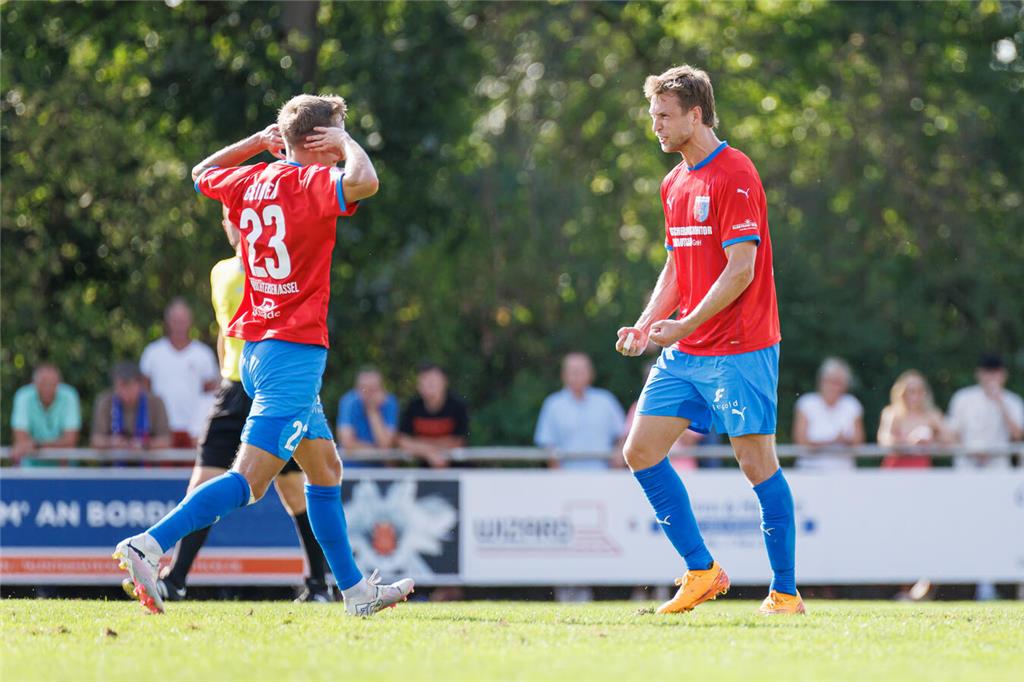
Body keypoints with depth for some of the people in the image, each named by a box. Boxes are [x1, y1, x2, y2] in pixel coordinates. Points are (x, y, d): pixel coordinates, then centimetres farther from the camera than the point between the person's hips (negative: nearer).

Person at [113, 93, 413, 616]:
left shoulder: (251, 181, 10)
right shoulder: (309, 182, -12)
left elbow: (202, 174, 31)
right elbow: (364, 182, -32)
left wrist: (259, 141, 27)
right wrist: (345, 142, -13)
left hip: (256, 348, 10)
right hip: (295, 349, -10)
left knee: (325, 469, 19)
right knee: (248, 481, -14)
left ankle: (357, 591, 27)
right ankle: (149, 546, -26)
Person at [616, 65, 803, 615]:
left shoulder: (734, 175, -11)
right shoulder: (674, 183, 15)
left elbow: (741, 268, -17)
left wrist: (686, 325, -18)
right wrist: (647, 325, 8)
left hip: (739, 349, -9)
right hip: (685, 351, 9)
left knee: (757, 461, -6)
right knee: (641, 451, 2)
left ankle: (785, 591, 2)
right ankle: (702, 571, 10)